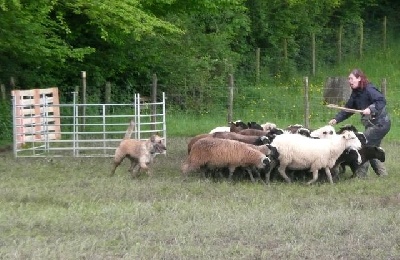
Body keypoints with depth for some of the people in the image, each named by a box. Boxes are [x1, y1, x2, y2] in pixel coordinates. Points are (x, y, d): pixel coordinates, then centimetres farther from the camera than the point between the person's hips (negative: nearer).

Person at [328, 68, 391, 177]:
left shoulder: (369, 90, -17)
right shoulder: (356, 93, 11)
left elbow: (382, 101, -27)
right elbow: (348, 108, 12)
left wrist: (371, 109, -39)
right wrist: (336, 119, 2)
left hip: (380, 124, -10)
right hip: (372, 124, 10)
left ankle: (360, 175, -5)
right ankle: (382, 173, 23)